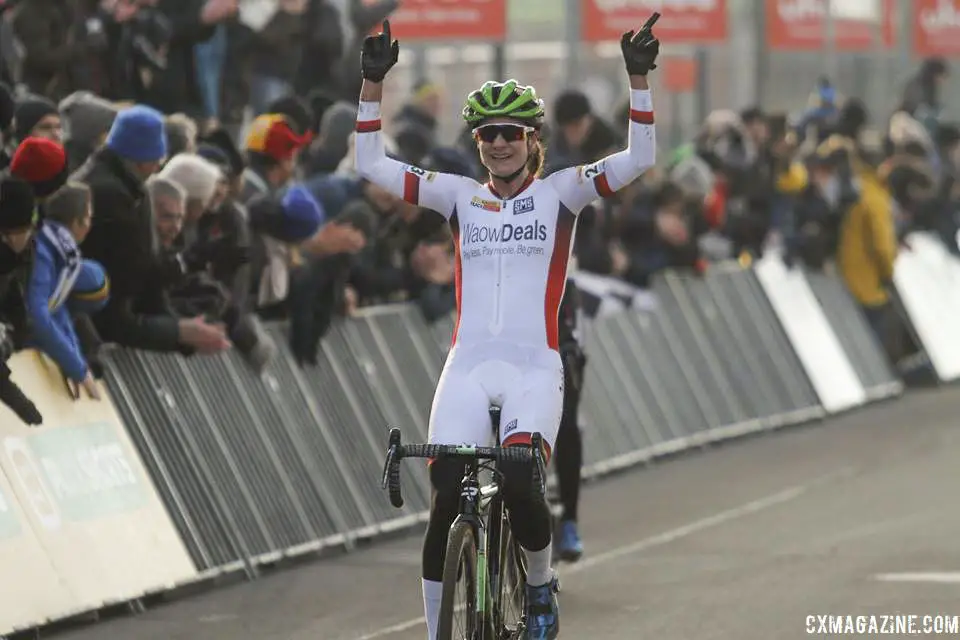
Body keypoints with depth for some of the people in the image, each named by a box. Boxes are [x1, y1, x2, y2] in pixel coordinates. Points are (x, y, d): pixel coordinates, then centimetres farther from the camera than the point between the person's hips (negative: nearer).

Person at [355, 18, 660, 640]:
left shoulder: (559, 193, 6)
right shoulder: (459, 195, 11)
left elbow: (639, 159, -4)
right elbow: (371, 165, 7)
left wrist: (639, 79, -13)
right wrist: (373, 84, -2)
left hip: (534, 368, -2)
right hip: (467, 367, 2)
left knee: (519, 485, -24)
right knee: (446, 503, -10)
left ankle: (541, 583, 5)